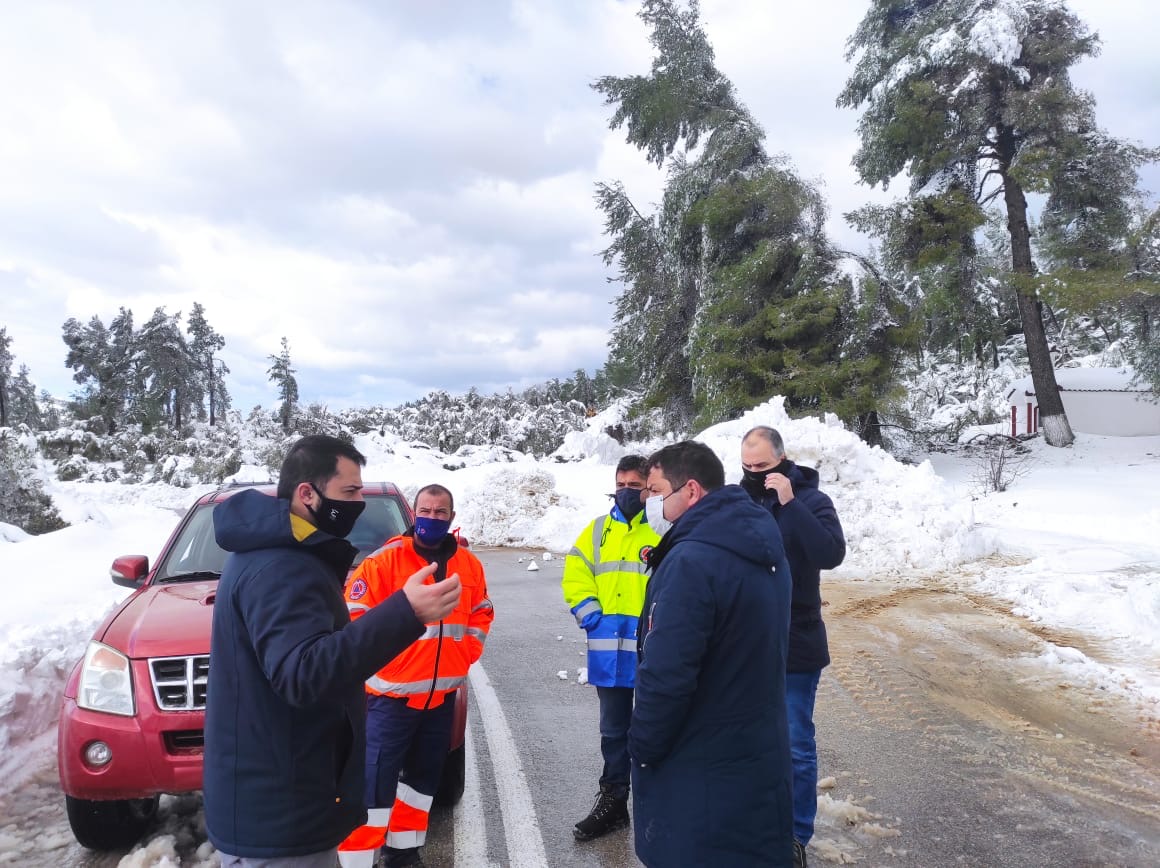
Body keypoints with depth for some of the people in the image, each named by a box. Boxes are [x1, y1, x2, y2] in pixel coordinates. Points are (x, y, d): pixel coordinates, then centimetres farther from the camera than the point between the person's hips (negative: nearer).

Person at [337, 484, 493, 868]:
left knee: (423, 779, 19)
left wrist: (464, 655, 5)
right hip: (393, 693, -5)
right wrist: (383, 656, -14)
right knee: (374, 783, -7)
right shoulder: (384, 561, -12)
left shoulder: (469, 565, 4)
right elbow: (357, 616, -12)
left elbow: (481, 615, 16)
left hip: (442, 694, 6)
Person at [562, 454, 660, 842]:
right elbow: (575, 577, 8)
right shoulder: (598, 529, 8)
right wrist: (591, 617, -3)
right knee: (613, 730, 16)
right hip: (609, 651, 4)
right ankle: (612, 801, 31)